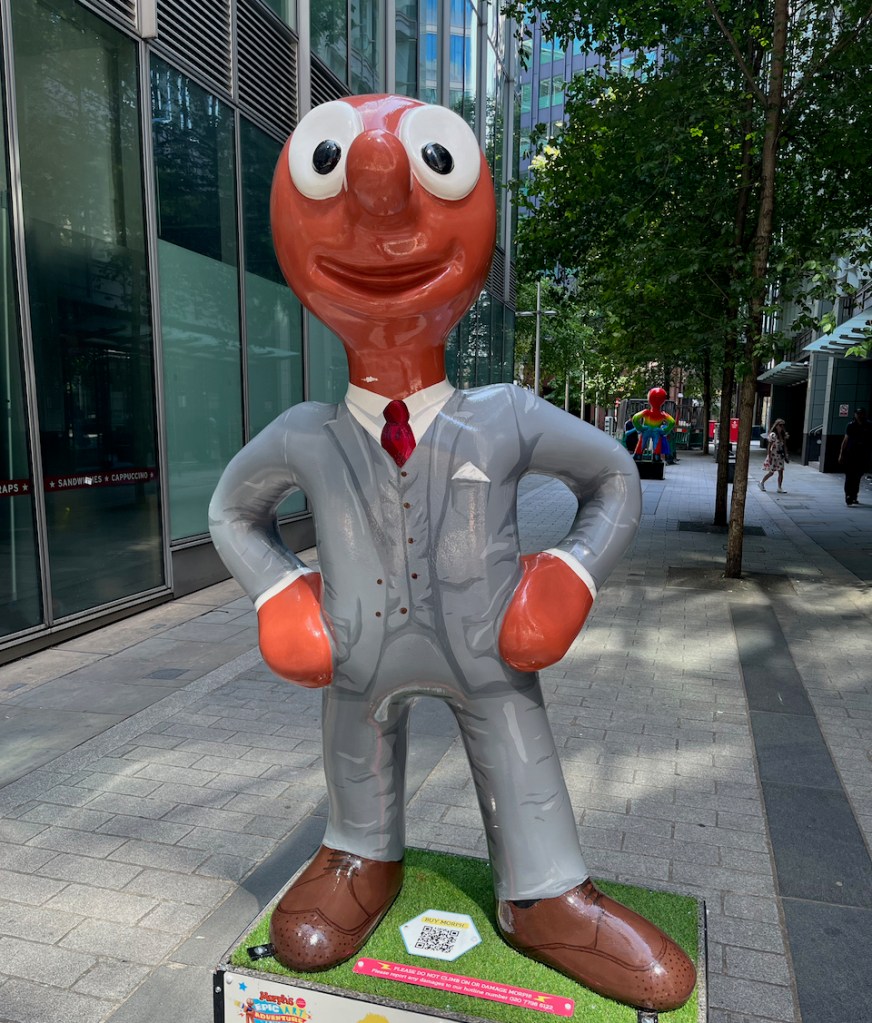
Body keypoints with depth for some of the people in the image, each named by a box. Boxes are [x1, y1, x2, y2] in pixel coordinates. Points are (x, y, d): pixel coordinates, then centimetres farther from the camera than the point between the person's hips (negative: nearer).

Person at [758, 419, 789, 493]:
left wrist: (786, 454, 3)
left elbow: (784, 445, 11)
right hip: (773, 455, -6)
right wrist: (769, 457, -17)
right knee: (771, 472, 3)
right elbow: (769, 446, -14)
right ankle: (761, 483, 23)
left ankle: (780, 488, 7)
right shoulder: (773, 435, -13)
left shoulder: (783, 435, 6)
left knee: (781, 472, 2)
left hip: (780, 455, 6)